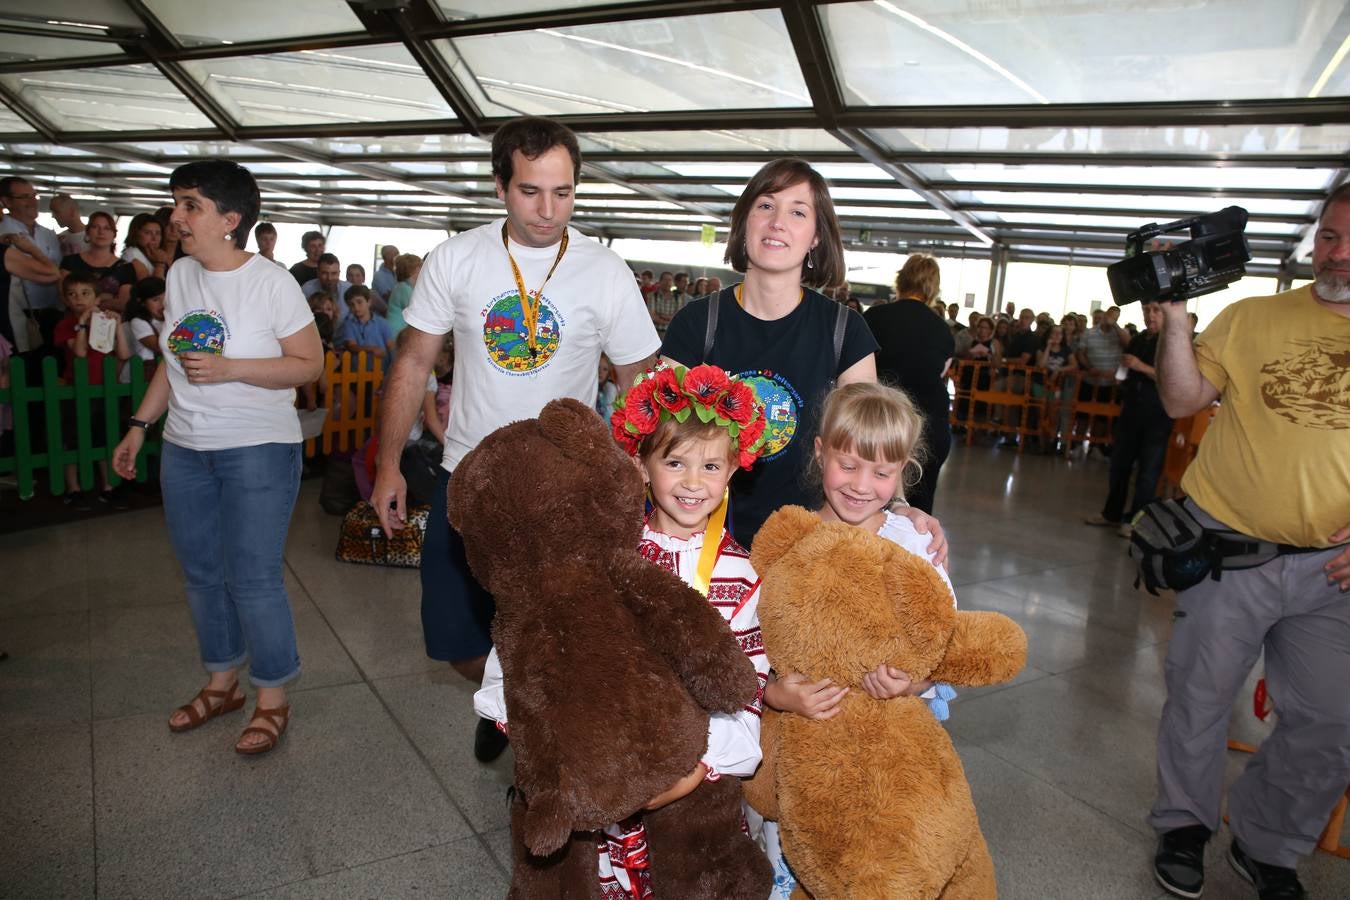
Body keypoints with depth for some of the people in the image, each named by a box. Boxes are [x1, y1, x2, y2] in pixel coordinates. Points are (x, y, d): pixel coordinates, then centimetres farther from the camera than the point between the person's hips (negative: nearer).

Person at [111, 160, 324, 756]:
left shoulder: (272, 283, -12)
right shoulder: (180, 275, 7)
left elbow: (310, 365, -11)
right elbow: (173, 362, 16)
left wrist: (230, 369, -21)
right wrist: (138, 427, 13)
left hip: (259, 449, -6)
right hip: (184, 448, 7)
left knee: (252, 578, -4)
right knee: (201, 572, 14)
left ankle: (272, 701, 14)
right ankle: (221, 684, 32)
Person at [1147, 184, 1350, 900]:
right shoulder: (1250, 318, 0)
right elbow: (1181, 402, -5)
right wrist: (1175, 316, -16)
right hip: (1229, 548, -2)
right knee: (1200, 697, 9)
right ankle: (1183, 824, 32)